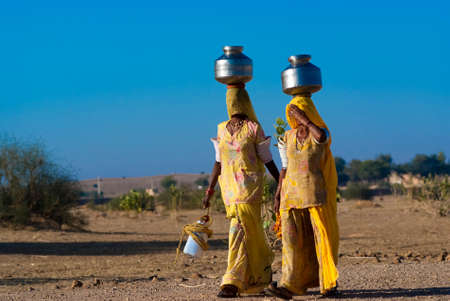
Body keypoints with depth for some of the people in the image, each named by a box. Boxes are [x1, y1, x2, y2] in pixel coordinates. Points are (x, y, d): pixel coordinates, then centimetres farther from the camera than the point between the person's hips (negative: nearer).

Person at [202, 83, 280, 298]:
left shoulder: (254, 128, -4)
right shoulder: (222, 129, 11)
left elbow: (268, 160, 0)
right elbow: (219, 161, 15)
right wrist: (209, 190, 12)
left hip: (249, 184, -5)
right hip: (229, 185, 5)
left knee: (240, 228, -14)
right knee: (250, 232, 12)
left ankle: (232, 282, -16)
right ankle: (262, 276, 27)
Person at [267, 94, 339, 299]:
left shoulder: (321, 133, -2)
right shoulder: (289, 137, 11)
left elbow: (321, 136, -30)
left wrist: (304, 119, -17)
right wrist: (278, 195, 10)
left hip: (316, 193, -4)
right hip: (292, 195, 4)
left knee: (323, 237, -2)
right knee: (291, 239, -7)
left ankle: (330, 283, 9)